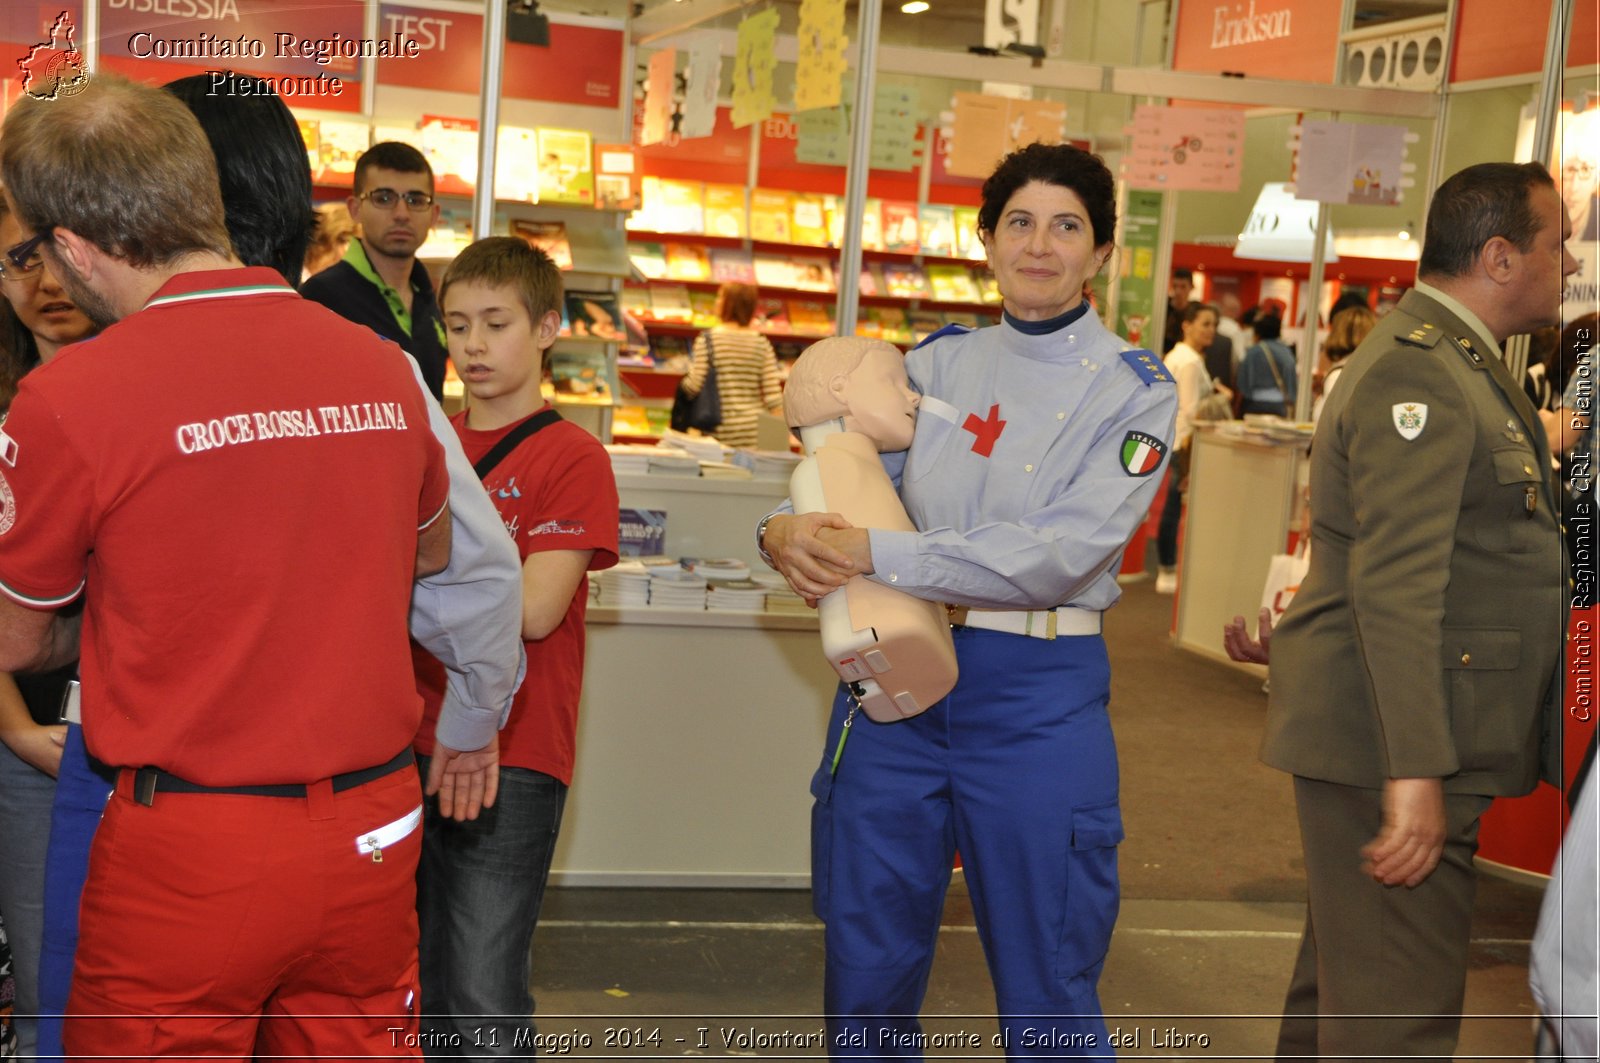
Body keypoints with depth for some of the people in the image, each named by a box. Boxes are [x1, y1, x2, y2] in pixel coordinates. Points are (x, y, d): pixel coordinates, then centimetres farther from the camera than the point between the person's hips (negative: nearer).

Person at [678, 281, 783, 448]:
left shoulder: (707, 339, -4)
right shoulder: (761, 343, 3)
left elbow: (694, 385, -9)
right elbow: (773, 394, -1)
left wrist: (683, 383, 13)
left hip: (721, 434, -2)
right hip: (756, 431, 2)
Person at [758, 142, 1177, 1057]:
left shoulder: (1135, 392, -4)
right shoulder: (939, 363, 8)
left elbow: (1059, 554, -17)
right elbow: (841, 480, 10)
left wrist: (877, 555, -23)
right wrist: (786, 531, -14)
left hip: (1035, 697, -4)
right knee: (867, 970, 14)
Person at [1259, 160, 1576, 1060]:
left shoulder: (1456, 362, 17)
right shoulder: (1417, 373, -16)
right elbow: (1395, 585, -25)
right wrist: (1415, 773, -28)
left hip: (1405, 745, 11)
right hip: (1390, 747, -11)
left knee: (1342, 985, 20)